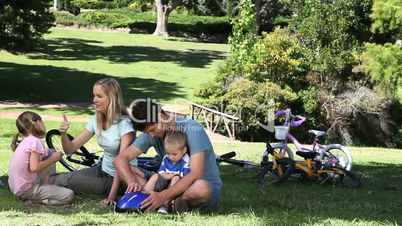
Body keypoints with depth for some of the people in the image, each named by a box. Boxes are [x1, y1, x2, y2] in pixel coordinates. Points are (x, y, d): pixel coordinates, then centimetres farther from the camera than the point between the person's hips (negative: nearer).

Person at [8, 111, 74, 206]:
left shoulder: (25, 141, 10)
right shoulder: (35, 142, -18)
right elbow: (34, 168, -27)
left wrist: (51, 157, 9)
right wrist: (53, 159, -14)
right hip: (26, 190, -9)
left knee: (50, 154, 18)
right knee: (69, 195, -13)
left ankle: (45, 186, 14)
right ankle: (33, 200, -9)